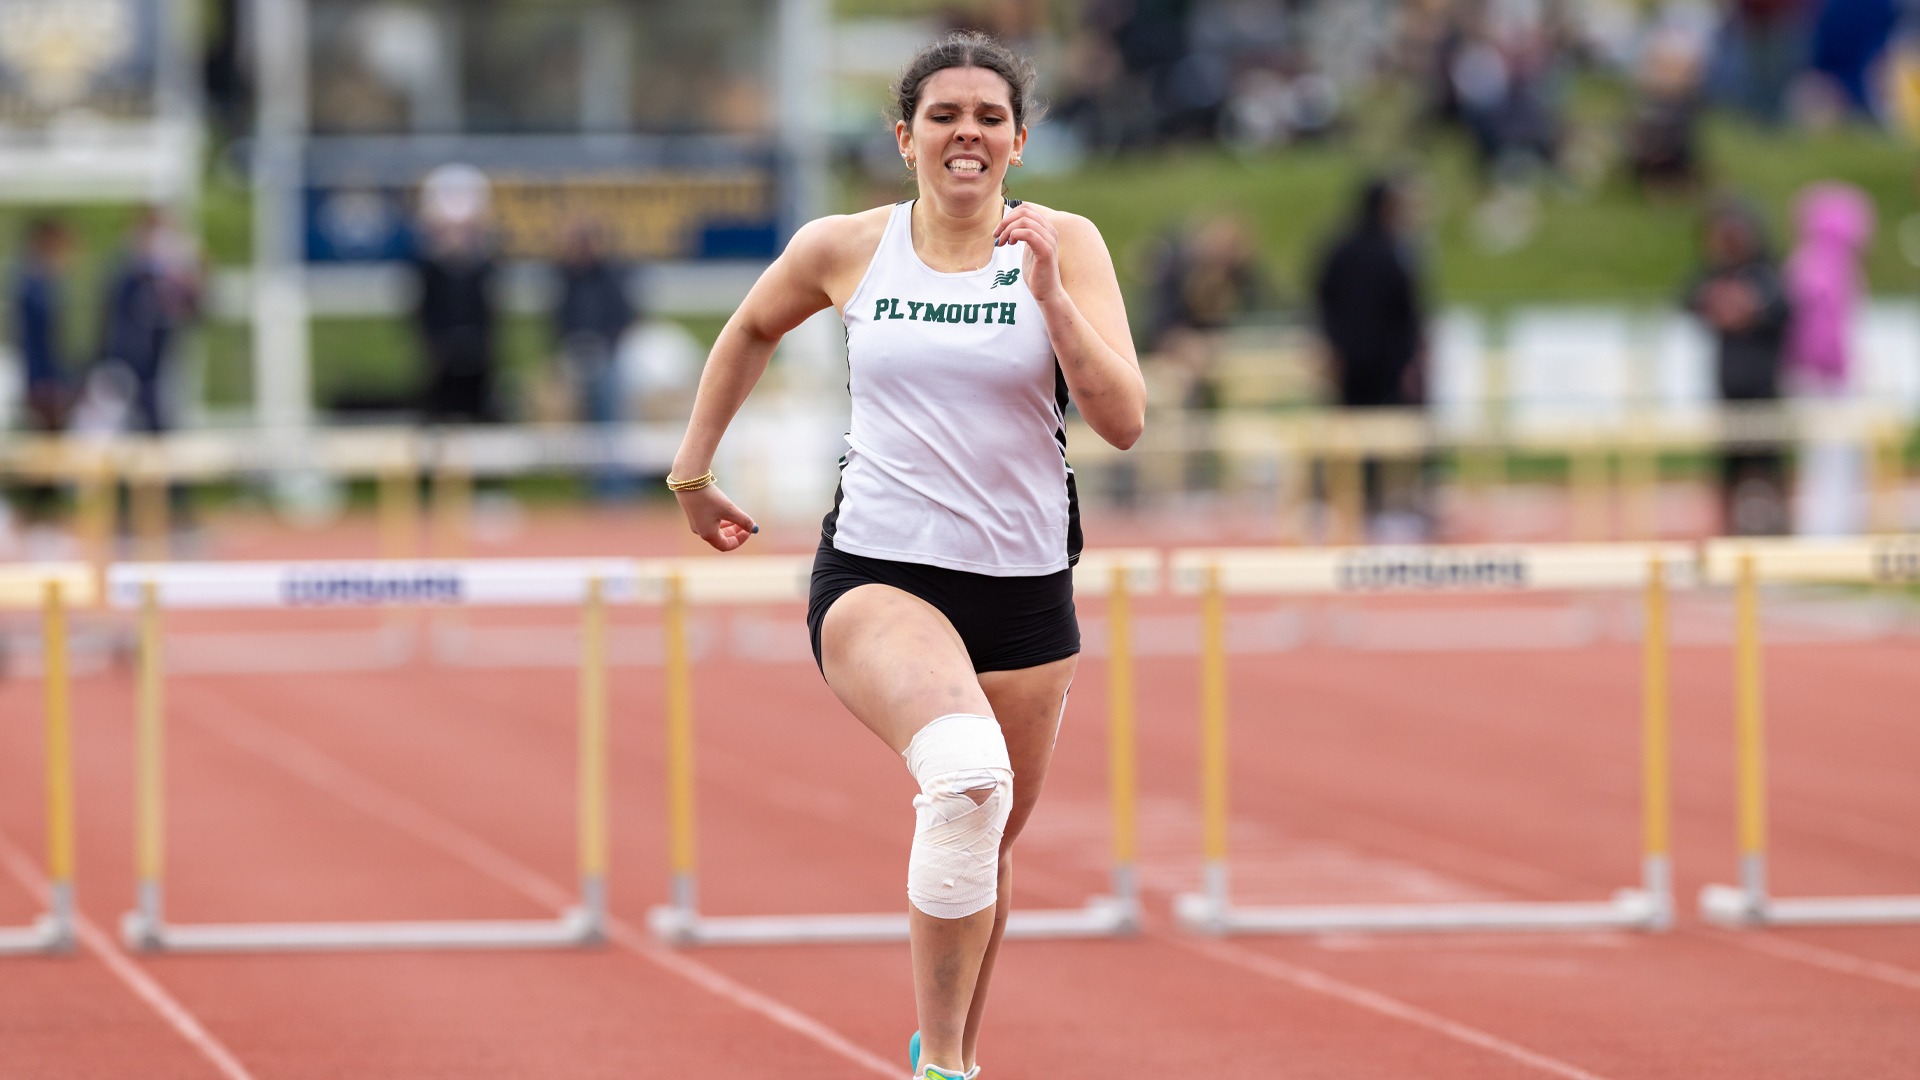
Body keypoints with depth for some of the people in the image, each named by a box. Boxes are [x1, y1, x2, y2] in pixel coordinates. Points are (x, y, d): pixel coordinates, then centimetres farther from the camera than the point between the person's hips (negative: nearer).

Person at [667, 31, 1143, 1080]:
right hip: (876, 571, -2)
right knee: (967, 780, -31)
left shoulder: (1065, 246, -1)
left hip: (1023, 588, 2)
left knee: (985, 841, 15)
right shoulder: (843, 249, 1)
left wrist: (1048, 293, -20)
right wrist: (692, 471, 25)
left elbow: (1123, 422, -10)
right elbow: (751, 331, 22)